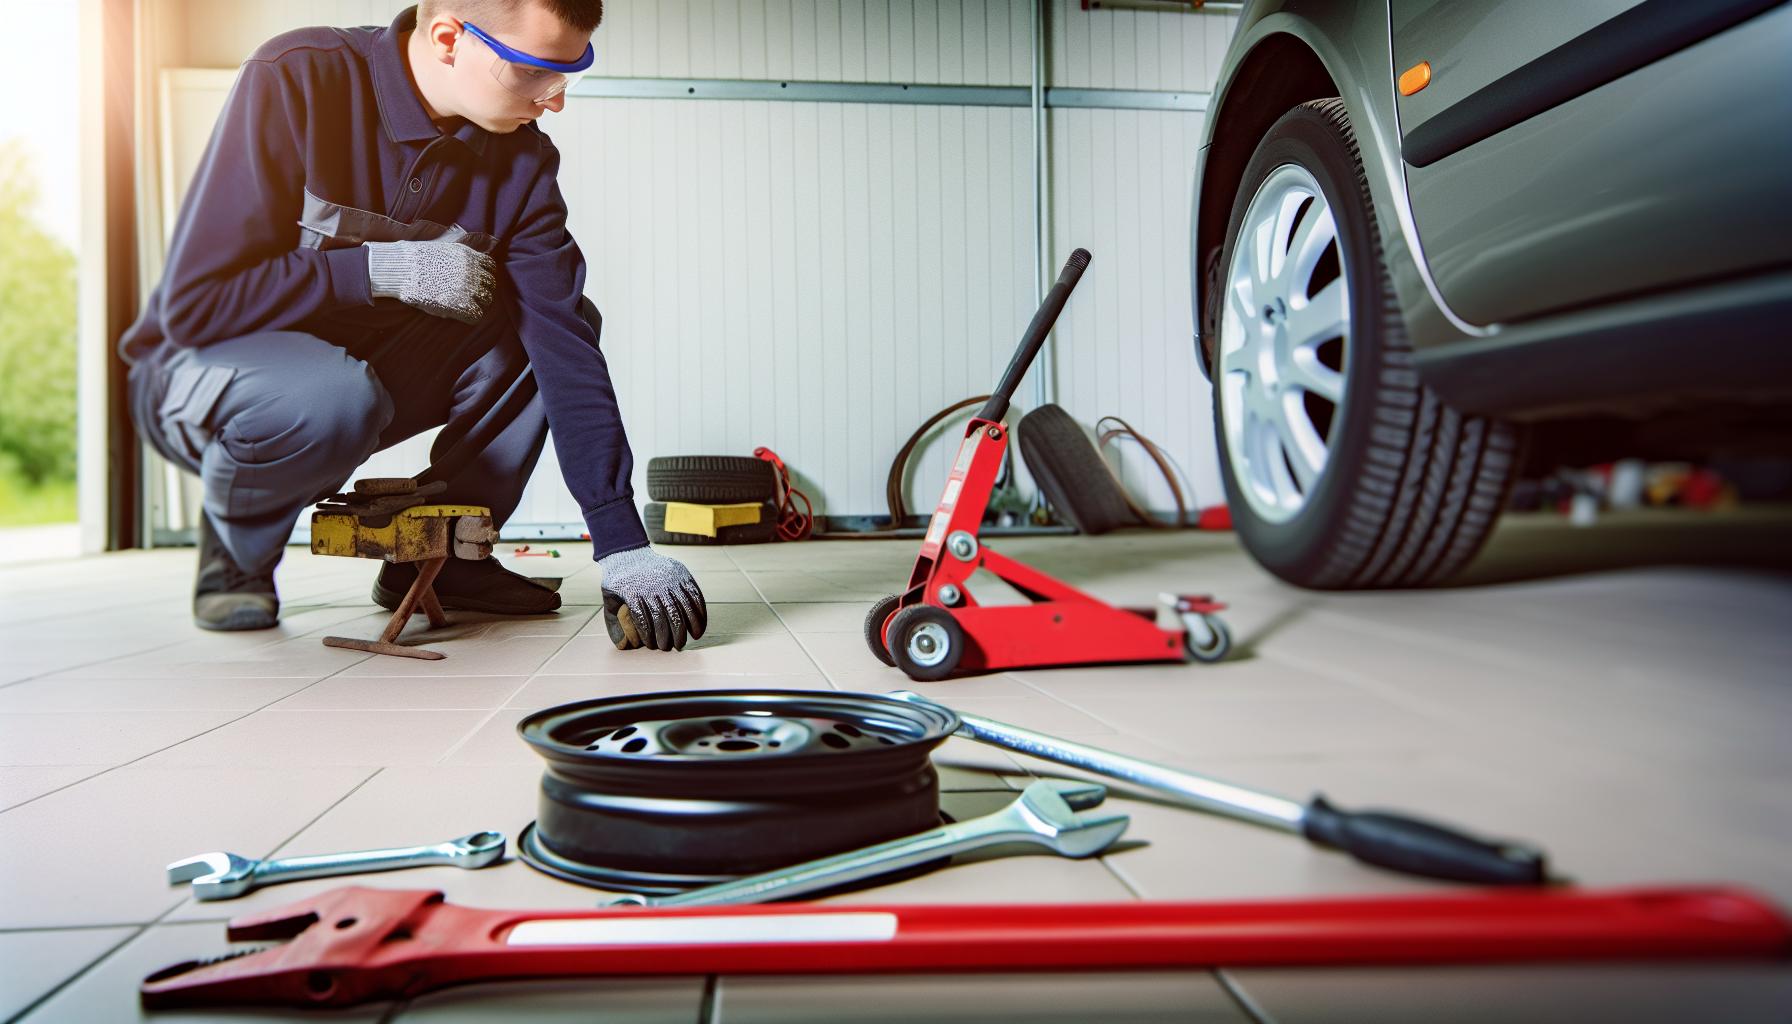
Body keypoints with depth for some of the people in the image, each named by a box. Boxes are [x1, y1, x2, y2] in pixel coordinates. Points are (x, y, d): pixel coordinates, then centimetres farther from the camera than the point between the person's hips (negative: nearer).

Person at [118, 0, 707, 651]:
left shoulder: (524, 161, -10)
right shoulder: (296, 80, -23)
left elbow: (566, 345, -18)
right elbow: (193, 303, -24)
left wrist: (622, 545, -26)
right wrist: (385, 269, -27)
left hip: (363, 370, 5)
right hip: (203, 371, -4)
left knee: (561, 315, -13)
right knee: (331, 398, -39)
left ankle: (439, 556, -4)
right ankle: (236, 551, -5)